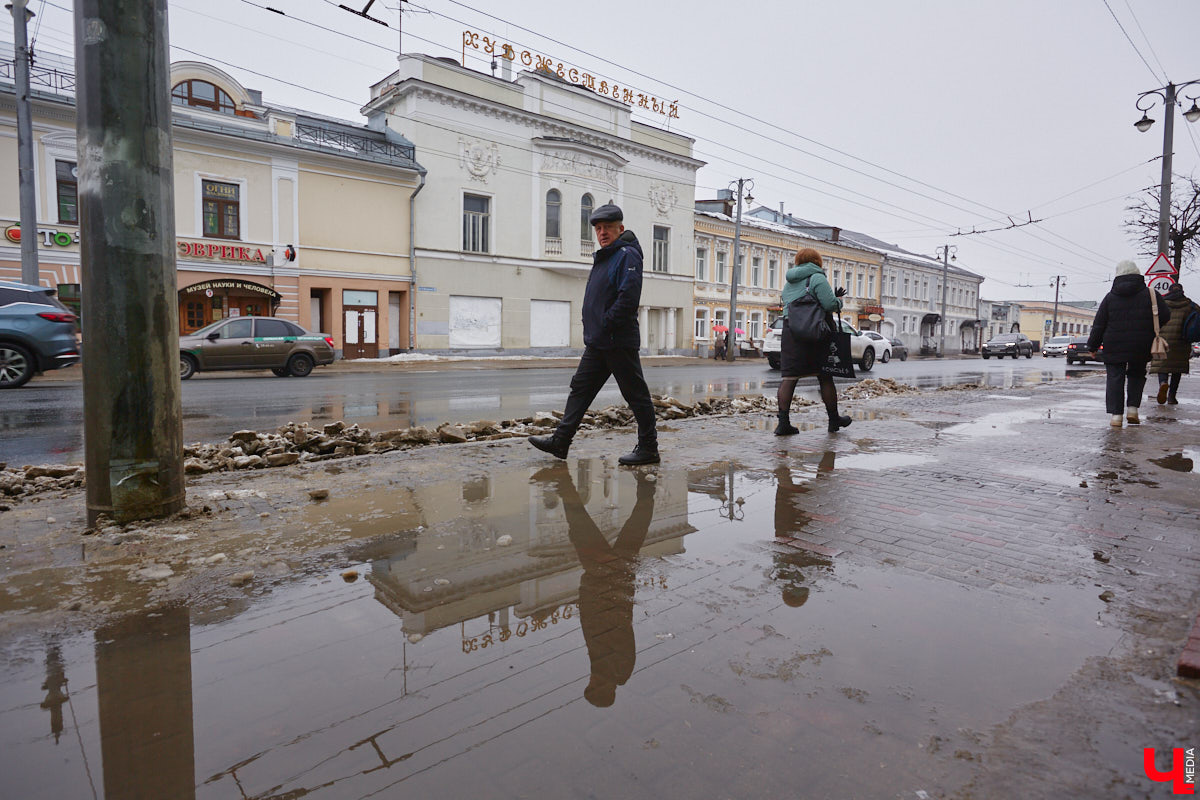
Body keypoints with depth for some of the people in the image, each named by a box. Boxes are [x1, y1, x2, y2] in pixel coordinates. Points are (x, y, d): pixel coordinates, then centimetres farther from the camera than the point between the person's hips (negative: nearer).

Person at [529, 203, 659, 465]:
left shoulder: (627, 255, -10)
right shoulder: (603, 258, 20)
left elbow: (628, 299, -23)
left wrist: (604, 327, -19)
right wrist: (591, 331, 15)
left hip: (619, 342, -10)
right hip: (597, 343, 10)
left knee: (636, 395, -1)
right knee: (580, 389, 10)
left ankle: (648, 449, 9)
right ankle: (560, 441, 15)